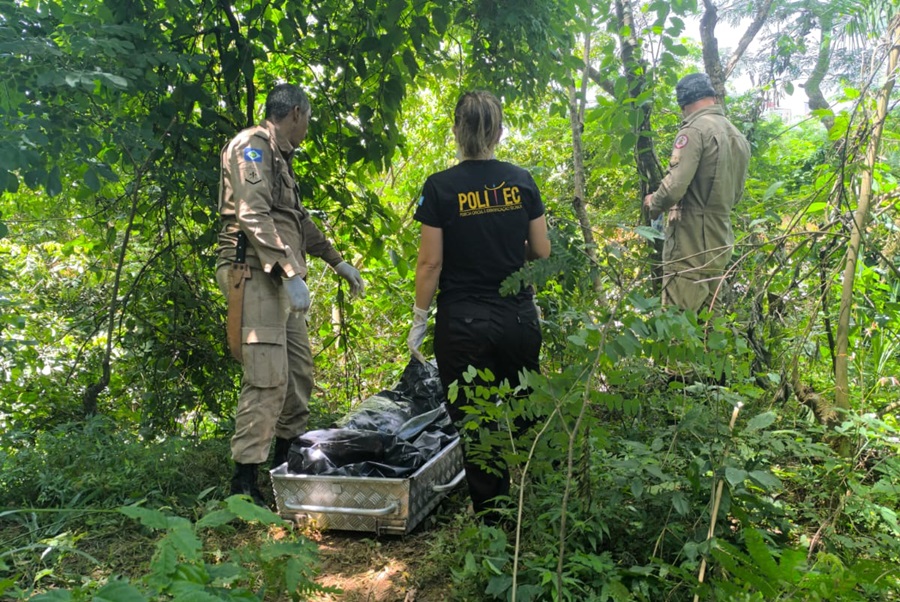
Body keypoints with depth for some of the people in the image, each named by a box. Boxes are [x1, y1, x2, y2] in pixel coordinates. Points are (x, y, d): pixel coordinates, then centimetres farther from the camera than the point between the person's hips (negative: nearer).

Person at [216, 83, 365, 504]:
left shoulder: (279, 157, 25)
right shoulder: (252, 146, -5)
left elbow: (299, 220, 30)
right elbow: (253, 216, -18)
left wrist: (337, 262, 30)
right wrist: (290, 273, -23)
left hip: (281, 281, 10)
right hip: (256, 276, -10)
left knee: (299, 374, 11)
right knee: (268, 379, -13)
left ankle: (287, 462, 23)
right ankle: (244, 482, -6)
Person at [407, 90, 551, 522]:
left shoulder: (440, 187, -8)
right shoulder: (521, 181, 1)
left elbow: (431, 263, -9)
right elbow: (541, 253, 5)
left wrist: (419, 321, 1)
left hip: (463, 324, -3)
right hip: (519, 319, 4)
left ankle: (493, 516, 16)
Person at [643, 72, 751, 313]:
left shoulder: (694, 129, -11)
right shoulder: (738, 137, 13)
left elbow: (674, 186, -19)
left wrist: (653, 203, -1)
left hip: (690, 249, -8)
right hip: (720, 247, 8)